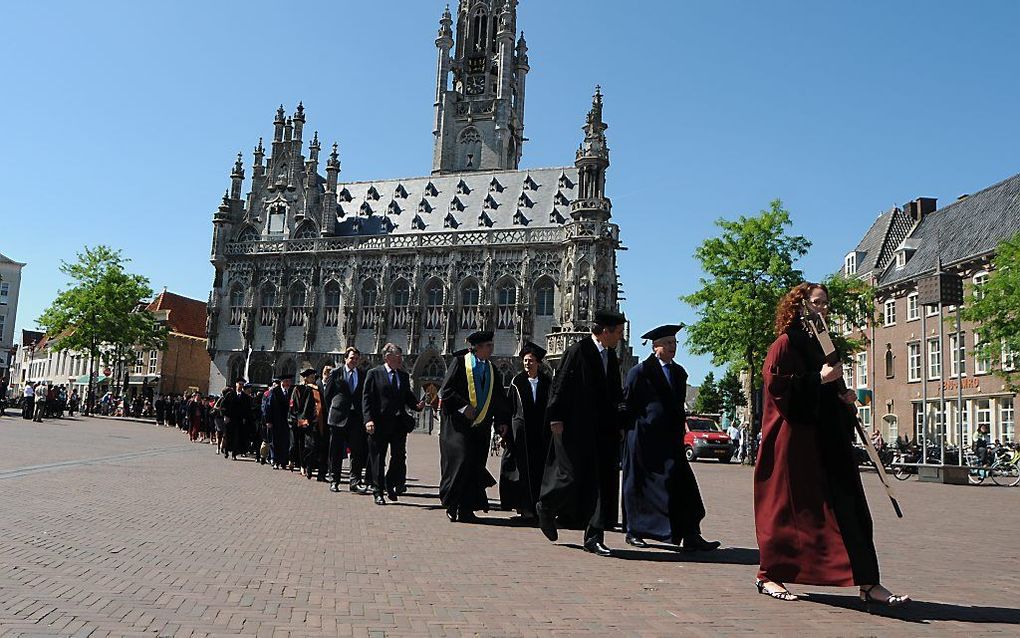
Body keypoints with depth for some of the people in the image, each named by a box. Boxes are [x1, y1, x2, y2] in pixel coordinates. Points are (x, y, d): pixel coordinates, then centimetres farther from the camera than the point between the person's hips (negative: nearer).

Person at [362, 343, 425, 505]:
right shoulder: (374, 374, -2)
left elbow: (408, 397, 17)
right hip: (379, 424, -4)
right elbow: (366, 399, -7)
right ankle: (378, 492, 16)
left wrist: (417, 405, -5)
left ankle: (390, 485, 22)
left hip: (399, 423, 4)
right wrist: (368, 419, -17)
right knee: (378, 459, 5)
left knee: (399, 457, 2)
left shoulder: (404, 376, 14)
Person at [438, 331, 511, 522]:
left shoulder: (491, 369, 13)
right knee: (460, 460, -13)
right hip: (458, 423, -5)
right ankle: (451, 504, 4)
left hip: (481, 426, 5)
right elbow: (446, 390, -8)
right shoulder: (460, 362, -2)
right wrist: (464, 406, -18)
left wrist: (503, 420, 5)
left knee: (475, 467, 3)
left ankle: (466, 509, 10)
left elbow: (500, 398, 17)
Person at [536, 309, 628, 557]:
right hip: (575, 428, -7)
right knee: (573, 476, -5)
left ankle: (593, 537, 9)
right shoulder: (577, 352, -8)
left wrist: (620, 424, 15)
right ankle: (545, 506, 25)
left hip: (603, 429, 7)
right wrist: (556, 418, -15)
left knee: (603, 483, 3)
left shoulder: (612, 357, 14)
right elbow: (559, 385, -10)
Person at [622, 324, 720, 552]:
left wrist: (678, 428, 15)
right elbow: (628, 402, -4)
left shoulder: (679, 373, 14)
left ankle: (690, 537, -1)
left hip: (671, 439, 6)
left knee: (683, 486, -2)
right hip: (645, 438, -6)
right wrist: (642, 423, -3)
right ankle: (633, 532, 11)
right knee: (640, 487, 1)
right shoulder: (640, 371, -7)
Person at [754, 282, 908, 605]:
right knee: (787, 507, -1)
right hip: (795, 437, -8)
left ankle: (868, 584, 6)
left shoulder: (823, 344, 18)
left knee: (849, 509, 3)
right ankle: (768, 576, 12)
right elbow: (776, 384, -18)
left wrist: (844, 397, 6)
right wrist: (819, 379, -18)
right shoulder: (786, 344, -7)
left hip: (829, 439, 8)